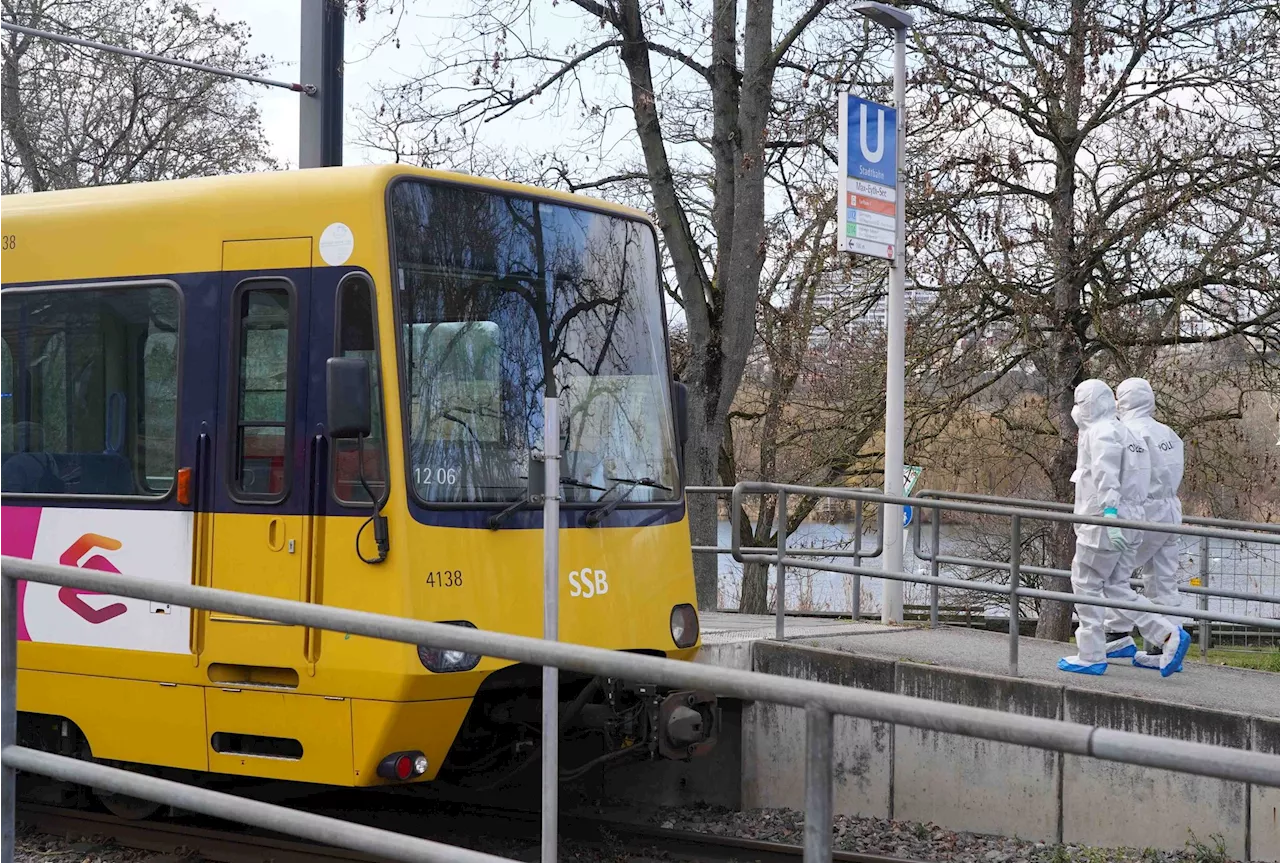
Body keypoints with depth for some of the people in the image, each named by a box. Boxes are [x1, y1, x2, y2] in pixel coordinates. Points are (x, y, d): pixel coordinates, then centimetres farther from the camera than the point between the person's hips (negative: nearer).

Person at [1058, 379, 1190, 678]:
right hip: (1129, 521, 10)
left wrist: (1109, 510, -35)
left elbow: (1106, 474, -25)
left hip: (1103, 521, -10)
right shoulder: (1125, 433, 20)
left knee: (1086, 585, 0)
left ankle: (1091, 656, 4)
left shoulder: (1101, 432, -10)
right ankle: (1168, 635, 2)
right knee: (1117, 588, 12)